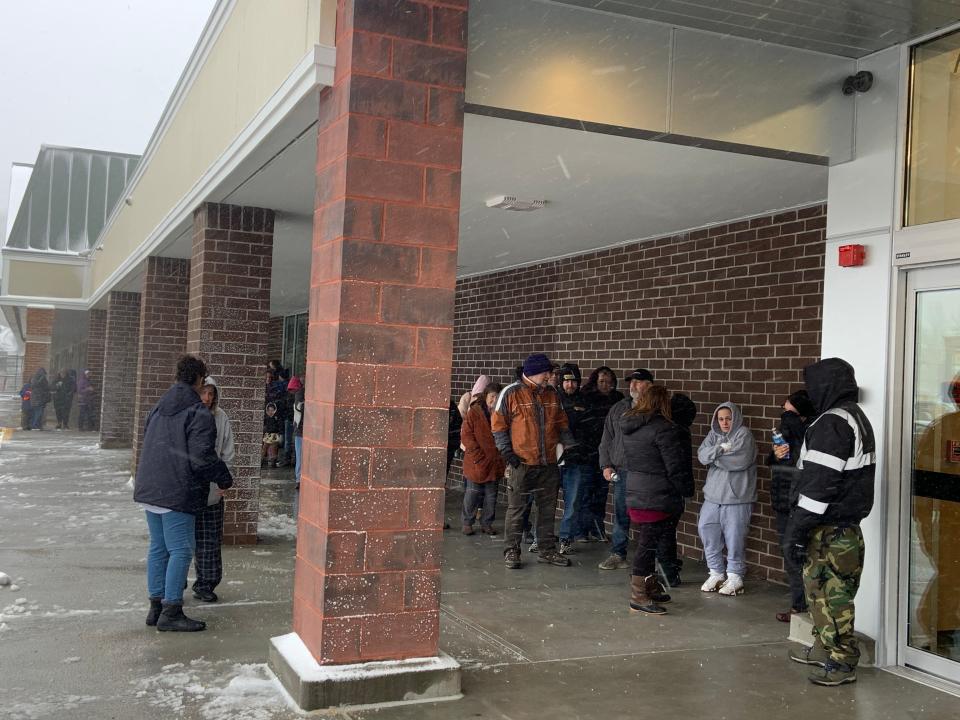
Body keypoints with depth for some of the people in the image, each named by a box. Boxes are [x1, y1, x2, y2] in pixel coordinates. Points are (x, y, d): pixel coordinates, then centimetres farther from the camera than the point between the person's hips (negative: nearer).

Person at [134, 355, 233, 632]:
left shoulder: (158, 408, 14)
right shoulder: (198, 414, -13)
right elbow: (202, 458, -18)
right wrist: (224, 479, -3)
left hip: (149, 490, 9)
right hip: (178, 493, -9)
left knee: (158, 547, 15)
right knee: (181, 550, -3)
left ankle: (156, 606, 20)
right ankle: (171, 612, -2)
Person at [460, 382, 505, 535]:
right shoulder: (474, 413, -6)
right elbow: (466, 436, -8)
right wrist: (478, 455, -13)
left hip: (495, 463, 4)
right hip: (476, 462, -3)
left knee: (491, 496, 10)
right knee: (472, 495, 4)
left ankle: (486, 523, 22)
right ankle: (467, 523, 17)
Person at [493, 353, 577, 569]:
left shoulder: (552, 393, 10)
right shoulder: (511, 393, -6)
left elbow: (561, 423, 18)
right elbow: (498, 424, -4)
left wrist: (571, 446, 7)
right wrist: (507, 451, -12)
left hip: (548, 463, 5)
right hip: (521, 462, -5)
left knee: (548, 508, 11)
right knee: (516, 508, 2)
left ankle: (547, 550, 22)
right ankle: (511, 551, 12)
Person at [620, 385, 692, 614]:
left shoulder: (627, 425, 8)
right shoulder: (663, 429, -17)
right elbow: (675, 466, -15)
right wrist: (686, 490, -4)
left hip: (634, 493, 8)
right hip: (657, 498, -8)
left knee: (647, 543, 18)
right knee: (649, 544, -2)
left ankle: (651, 588, 29)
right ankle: (638, 597, 2)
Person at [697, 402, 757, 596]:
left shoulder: (744, 434, -5)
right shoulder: (714, 434, 12)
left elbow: (740, 460, -20)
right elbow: (702, 455, -2)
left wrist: (714, 456, -8)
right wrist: (720, 448, -18)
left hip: (736, 499, -6)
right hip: (713, 496, 6)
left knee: (734, 539, 0)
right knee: (708, 534, 8)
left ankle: (735, 577, 15)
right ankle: (716, 573, 23)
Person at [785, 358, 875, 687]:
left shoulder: (832, 422, -17)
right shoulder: (857, 417, 16)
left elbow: (819, 482, -21)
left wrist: (799, 527, -16)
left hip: (829, 527, -10)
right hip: (847, 522, 10)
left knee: (832, 592, -3)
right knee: (818, 585, 19)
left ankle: (842, 663, 4)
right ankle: (824, 648, 30)